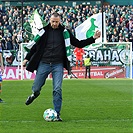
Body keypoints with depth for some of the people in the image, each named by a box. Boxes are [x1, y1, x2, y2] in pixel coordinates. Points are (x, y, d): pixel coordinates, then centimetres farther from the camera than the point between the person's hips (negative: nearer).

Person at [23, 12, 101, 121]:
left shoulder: (65, 32, 5)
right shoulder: (44, 31, 4)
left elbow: (78, 44, 9)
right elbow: (35, 46, 12)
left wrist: (93, 38, 2)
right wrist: (27, 58, 9)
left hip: (58, 65, 0)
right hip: (44, 64, 0)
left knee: (58, 89, -10)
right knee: (36, 88, 3)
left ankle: (57, 114, -2)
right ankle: (35, 94, 41)